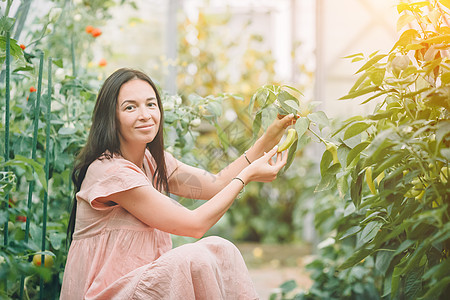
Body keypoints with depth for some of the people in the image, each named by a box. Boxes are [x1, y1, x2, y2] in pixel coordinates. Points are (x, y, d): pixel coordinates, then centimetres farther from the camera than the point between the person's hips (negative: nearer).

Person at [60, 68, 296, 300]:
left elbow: (217, 184, 10)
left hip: (142, 281, 9)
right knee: (194, 257, -25)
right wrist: (248, 175, -9)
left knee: (220, 249, -8)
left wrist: (269, 138, 3)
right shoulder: (109, 171, -19)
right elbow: (194, 224, -17)